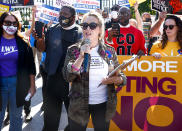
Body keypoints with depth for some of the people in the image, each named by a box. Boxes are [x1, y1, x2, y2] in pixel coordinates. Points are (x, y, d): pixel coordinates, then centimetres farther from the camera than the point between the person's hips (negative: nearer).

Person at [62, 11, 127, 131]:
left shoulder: (110, 51, 2)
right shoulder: (74, 50, -3)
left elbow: (121, 76, 7)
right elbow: (67, 76, -13)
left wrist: (117, 79, -16)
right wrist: (82, 57, -24)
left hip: (104, 105, 2)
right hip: (79, 105, -1)